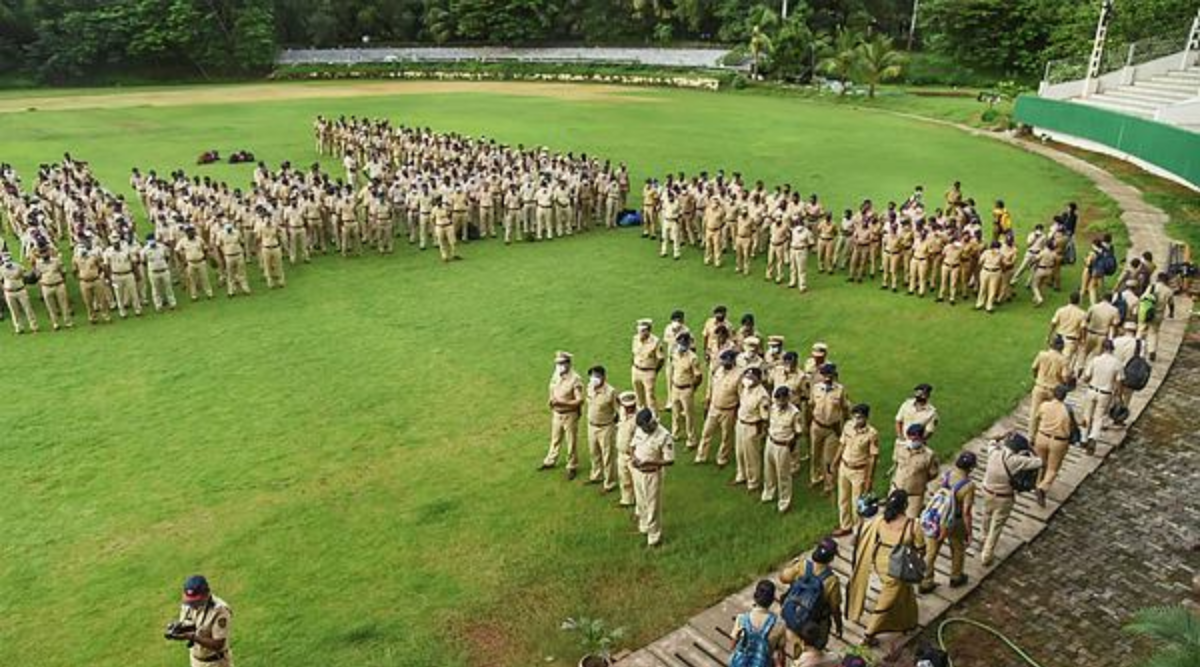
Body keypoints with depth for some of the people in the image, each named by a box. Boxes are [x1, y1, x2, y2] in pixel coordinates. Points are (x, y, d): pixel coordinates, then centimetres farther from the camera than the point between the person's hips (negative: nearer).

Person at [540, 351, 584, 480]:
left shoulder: (575, 379, -21)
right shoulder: (555, 376, -1)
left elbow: (579, 400, -22)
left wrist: (562, 403, -30)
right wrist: (551, 401, -7)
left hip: (570, 415, -6)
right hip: (556, 414, 6)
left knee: (571, 443, 6)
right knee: (555, 439, 23)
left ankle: (572, 467, 21)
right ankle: (550, 461, 39)